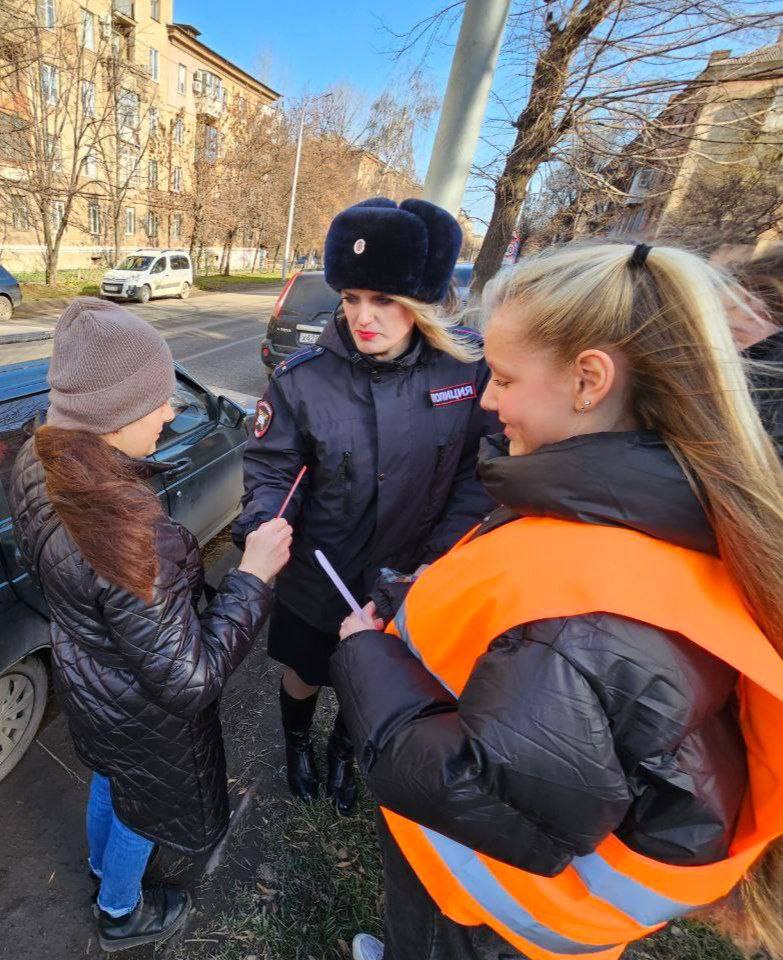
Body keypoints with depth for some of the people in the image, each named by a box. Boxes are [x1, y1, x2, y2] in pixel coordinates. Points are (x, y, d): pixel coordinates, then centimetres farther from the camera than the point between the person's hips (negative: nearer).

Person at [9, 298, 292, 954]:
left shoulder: (40, 464, -16)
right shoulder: (132, 538, -43)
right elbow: (187, 682, -33)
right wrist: (253, 576, -31)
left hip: (84, 678, 7)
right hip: (141, 716, -7)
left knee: (111, 778, 37)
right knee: (142, 804, 27)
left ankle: (102, 863, 69)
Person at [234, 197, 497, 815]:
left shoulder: (469, 367, -16)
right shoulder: (304, 377, -17)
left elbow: (479, 472, -9)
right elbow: (270, 468, -9)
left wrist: (439, 555, -15)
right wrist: (262, 527, -27)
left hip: (408, 581, 1)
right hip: (317, 576, 0)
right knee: (305, 674, 25)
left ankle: (343, 754, 62)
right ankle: (297, 743, 63)